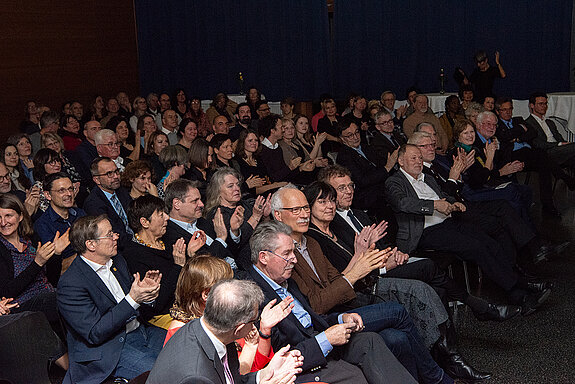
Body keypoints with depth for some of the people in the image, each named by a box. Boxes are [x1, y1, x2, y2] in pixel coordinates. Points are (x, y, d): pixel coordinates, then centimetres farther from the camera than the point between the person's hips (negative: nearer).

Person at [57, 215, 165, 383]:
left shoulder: (117, 261, 8)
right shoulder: (70, 284, -18)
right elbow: (94, 334, -21)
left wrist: (145, 290, -7)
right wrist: (132, 300, -26)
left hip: (139, 330, 8)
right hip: (108, 350, -8)